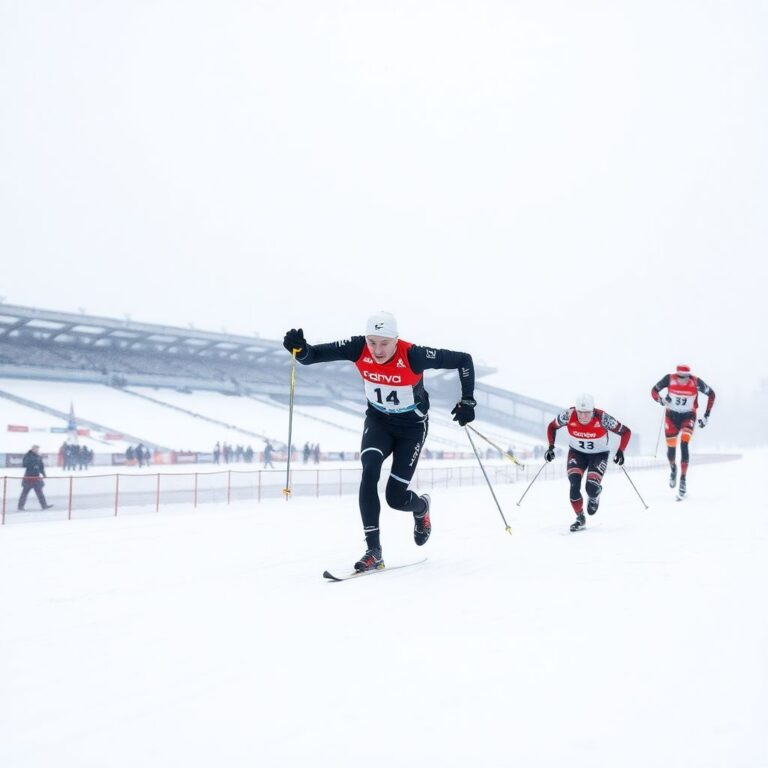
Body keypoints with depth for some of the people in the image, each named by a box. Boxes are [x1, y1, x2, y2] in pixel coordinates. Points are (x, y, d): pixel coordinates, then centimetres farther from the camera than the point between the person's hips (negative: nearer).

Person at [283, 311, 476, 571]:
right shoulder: (359, 349, -22)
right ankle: (373, 550, -20)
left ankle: (421, 507, 35)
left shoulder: (414, 356, -30)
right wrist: (300, 349, -46)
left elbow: (463, 360, -19)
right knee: (369, 470, -26)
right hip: (378, 420, 3)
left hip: (412, 426, -2)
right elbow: (314, 354, -23)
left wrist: (467, 401, -17)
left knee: (396, 497, -5)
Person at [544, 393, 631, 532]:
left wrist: (620, 451, -26)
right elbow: (551, 426, -3)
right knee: (574, 484, -19)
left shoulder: (602, 418, -29)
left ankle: (595, 495, 22)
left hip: (599, 454, -2)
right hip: (576, 453, 2)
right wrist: (551, 447, -14)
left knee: (591, 488, -18)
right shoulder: (569, 415, -23)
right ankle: (580, 518, 1)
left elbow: (626, 432, -16)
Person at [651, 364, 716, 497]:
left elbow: (711, 394, -3)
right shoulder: (669, 379, -19)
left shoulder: (696, 382, -20)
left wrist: (706, 416, -4)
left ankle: (683, 479, -14)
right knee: (671, 448, 4)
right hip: (671, 415, 1)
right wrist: (660, 399, -32)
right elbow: (654, 391, -9)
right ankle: (673, 469, 39)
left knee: (684, 445, -21)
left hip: (688, 416, -1)